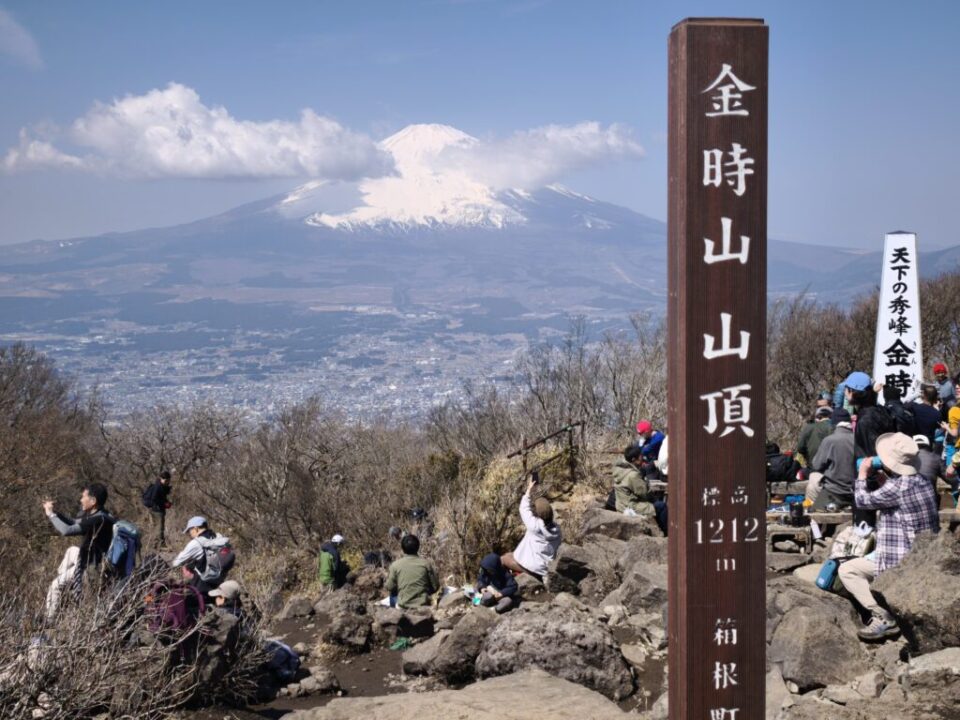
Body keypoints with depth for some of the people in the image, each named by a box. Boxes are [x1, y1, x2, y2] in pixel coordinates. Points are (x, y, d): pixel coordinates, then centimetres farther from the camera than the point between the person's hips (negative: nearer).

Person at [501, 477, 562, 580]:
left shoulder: (535, 525, -22)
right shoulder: (556, 528, -8)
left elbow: (524, 509, -7)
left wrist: (529, 490, 1)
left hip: (533, 569, -6)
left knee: (503, 559, 12)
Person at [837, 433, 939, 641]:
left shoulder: (897, 487, -22)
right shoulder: (922, 481, 6)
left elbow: (863, 500, -9)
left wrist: (863, 474, 4)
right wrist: (878, 477, 11)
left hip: (902, 562, -9)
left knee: (847, 570, 1)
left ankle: (884, 618, -5)